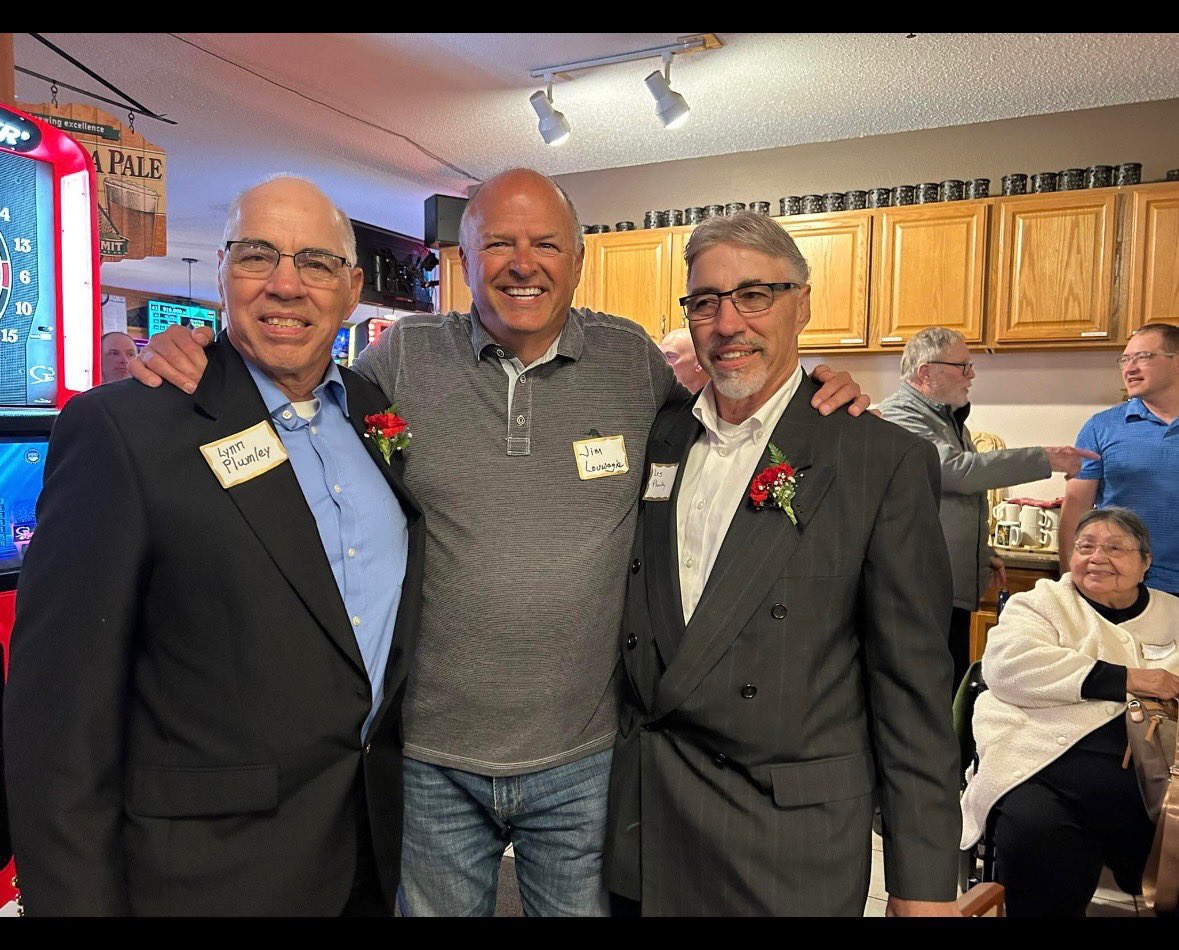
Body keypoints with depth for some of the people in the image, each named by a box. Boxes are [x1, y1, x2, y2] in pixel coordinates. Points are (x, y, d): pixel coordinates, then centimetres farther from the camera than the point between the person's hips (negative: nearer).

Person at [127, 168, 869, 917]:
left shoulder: (633, 358, -1)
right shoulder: (405, 356, -4)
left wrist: (810, 397, -5)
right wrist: (195, 362, -9)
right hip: (430, 754, 0)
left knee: (584, 904, 19)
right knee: (434, 906, 20)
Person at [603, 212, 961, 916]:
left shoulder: (886, 461, -11)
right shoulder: (655, 439, 2)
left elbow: (913, 683, -10)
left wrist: (924, 882, -8)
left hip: (792, 839, -4)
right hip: (643, 814, 4)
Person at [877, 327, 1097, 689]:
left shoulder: (949, 418, 19)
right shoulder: (899, 414, -12)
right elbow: (954, 469, -26)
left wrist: (984, 554, 22)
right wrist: (1045, 459, -20)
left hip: (954, 588, 10)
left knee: (953, 695, 12)